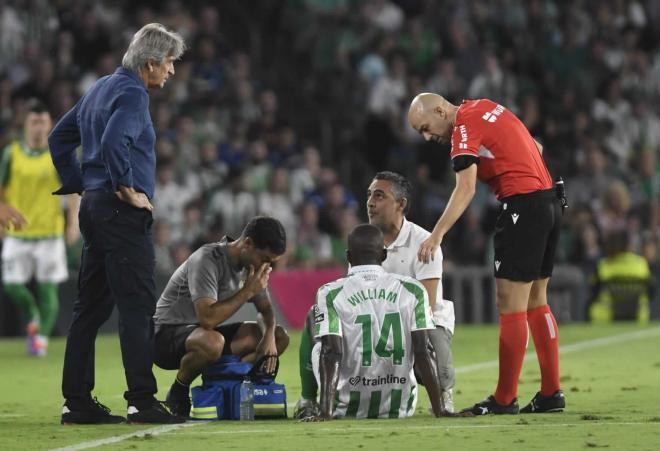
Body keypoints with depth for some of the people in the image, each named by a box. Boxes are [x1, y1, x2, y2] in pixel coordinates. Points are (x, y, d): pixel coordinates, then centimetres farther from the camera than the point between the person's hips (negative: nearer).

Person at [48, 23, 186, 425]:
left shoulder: (102, 88, 18)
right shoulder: (132, 93, -11)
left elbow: (60, 138, 25)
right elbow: (114, 142, -28)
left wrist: (79, 183, 21)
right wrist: (126, 189, -17)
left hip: (94, 207, 10)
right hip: (122, 212, -10)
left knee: (90, 307, 9)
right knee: (138, 307, -9)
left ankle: (77, 401, 10)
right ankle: (142, 400, -12)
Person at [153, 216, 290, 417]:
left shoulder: (251, 265, 2)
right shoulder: (207, 261, -24)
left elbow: (266, 310, 13)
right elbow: (207, 318, -35)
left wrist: (269, 336, -10)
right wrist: (248, 291, -27)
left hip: (206, 332, 8)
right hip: (166, 336, -8)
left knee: (280, 337, -2)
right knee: (212, 342, -42)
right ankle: (179, 391, -14)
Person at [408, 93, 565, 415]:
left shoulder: (464, 128, -12)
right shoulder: (484, 108, 15)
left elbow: (466, 188, -26)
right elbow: (536, 149, 23)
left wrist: (437, 234, -34)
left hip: (523, 206, -9)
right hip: (549, 201, 9)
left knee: (510, 305, -6)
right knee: (536, 303, 13)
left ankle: (505, 399, -5)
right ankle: (551, 393, 14)